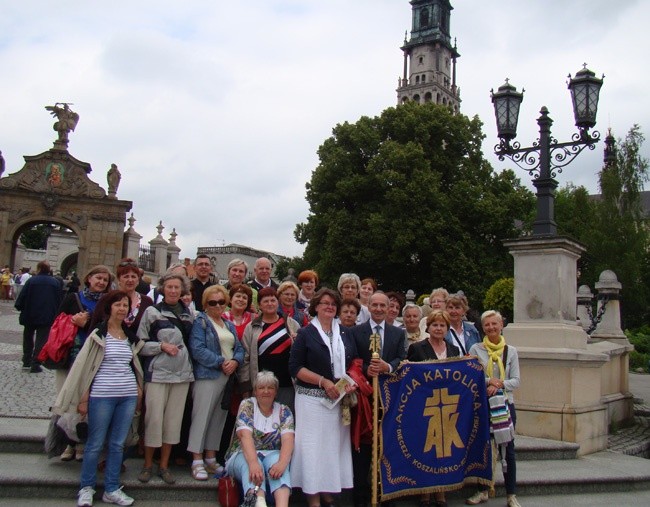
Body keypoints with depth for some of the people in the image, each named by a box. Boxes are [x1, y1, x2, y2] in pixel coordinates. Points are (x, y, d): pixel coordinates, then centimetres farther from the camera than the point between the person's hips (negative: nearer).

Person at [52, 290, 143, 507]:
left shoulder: (131, 337, 11)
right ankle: (86, 488, 20)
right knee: (95, 444, 4)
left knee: (117, 444, 9)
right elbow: (85, 366, -4)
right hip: (102, 396, -4)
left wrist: (139, 391, 15)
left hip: (128, 396, 4)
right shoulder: (98, 334, -4)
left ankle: (112, 489, 19)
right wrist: (83, 398, -6)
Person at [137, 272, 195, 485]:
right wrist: (162, 346, -13)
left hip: (182, 372, 4)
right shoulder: (152, 312, -1)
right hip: (157, 372, -4)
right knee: (154, 418, -3)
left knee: (174, 420, 7)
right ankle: (147, 464, 15)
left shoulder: (188, 313, 10)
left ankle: (164, 465, 19)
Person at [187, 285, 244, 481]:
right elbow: (197, 349, -15)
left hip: (228, 376, 7)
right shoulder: (200, 322, -3)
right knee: (201, 417, -5)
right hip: (207, 376, -7)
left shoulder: (229, 325, 19)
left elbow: (239, 348, 15)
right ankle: (197, 461, 1)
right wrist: (221, 362, -17)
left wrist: (235, 361, -7)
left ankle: (211, 459, 19)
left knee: (219, 418, 10)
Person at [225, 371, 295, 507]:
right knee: (249, 463, -35)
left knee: (276, 459, -33)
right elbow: (245, 436, -19)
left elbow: (288, 440, -13)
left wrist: (282, 463, -36)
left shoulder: (283, 411, 3)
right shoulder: (247, 405, -2)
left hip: (272, 456, 1)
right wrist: (253, 463, -39)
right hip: (243, 456, -1)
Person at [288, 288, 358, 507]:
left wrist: (351, 382, -5)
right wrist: (324, 382, -14)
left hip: (339, 398, 4)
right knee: (314, 446, -3)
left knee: (335, 445, 6)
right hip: (312, 399, -4)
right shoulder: (306, 333, 0)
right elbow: (295, 368, -6)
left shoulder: (345, 333, 13)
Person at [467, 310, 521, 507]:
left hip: (505, 404, 0)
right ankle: (483, 490, 21)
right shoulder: (476, 349, 1)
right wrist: (489, 381, -19)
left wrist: (499, 385, -17)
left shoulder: (511, 351, 4)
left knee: (508, 449, 3)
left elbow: (516, 381, 0)